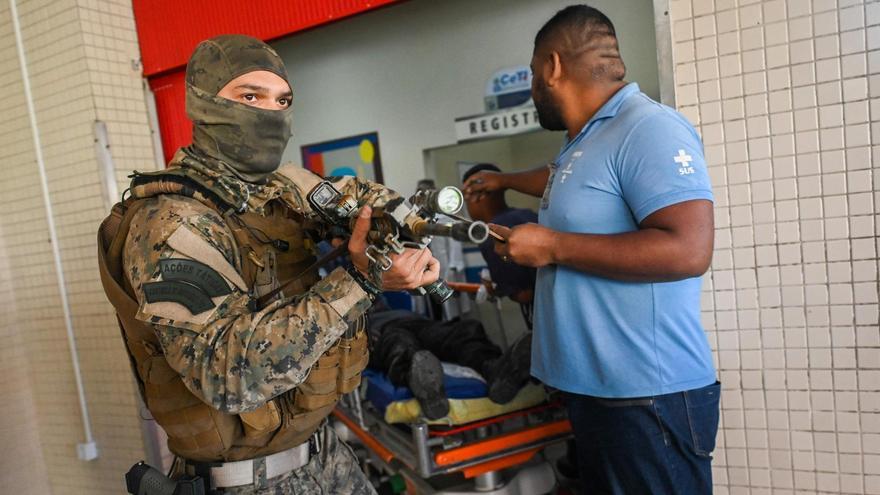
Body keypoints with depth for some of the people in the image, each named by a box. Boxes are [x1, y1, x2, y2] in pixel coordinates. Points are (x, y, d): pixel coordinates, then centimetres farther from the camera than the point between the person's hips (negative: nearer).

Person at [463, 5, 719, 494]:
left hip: (648, 396, -9)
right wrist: (502, 180, 52)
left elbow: (688, 249, -27)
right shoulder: (584, 141, 15)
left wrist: (553, 247, -20)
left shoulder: (648, 128, -16)